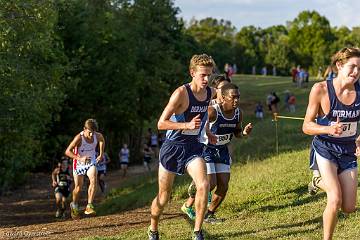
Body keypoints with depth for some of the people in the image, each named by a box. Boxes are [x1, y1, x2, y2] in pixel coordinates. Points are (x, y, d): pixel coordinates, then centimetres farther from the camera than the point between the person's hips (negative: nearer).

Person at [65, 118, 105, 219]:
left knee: (94, 181, -24)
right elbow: (67, 151, -30)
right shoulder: (79, 138, -29)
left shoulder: (97, 136, -16)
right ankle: (74, 206, 36)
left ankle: (89, 206, -22)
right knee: (78, 188, 7)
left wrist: (101, 154, 6)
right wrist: (79, 158, -42)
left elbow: (102, 139, 12)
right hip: (79, 164, -2)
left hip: (91, 162, 2)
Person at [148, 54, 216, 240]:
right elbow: (161, 123, -20)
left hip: (193, 147, 4)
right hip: (173, 147, -4)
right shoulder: (181, 93, -19)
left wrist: (207, 132, 20)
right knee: (164, 196, 7)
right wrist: (187, 125, -29)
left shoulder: (210, 93, 1)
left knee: (203, 185, -20)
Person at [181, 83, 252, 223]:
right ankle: (188, 205, 11)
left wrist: (244, 132, -10)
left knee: (223, 186, 1)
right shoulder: (212, 112, -26)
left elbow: (237, 133, 11)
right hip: (206, 148, -6)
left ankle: (209, 214, 19)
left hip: (222, 150, 6)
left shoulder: (238, 113, -5)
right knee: (210, 183, -13)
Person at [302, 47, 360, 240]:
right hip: (325, 148, -4)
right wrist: (329, 129, -28)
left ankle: (320, 182, 34)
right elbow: (307, 126, -11)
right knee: (335, 201, -19)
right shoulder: (321, 90, -16)